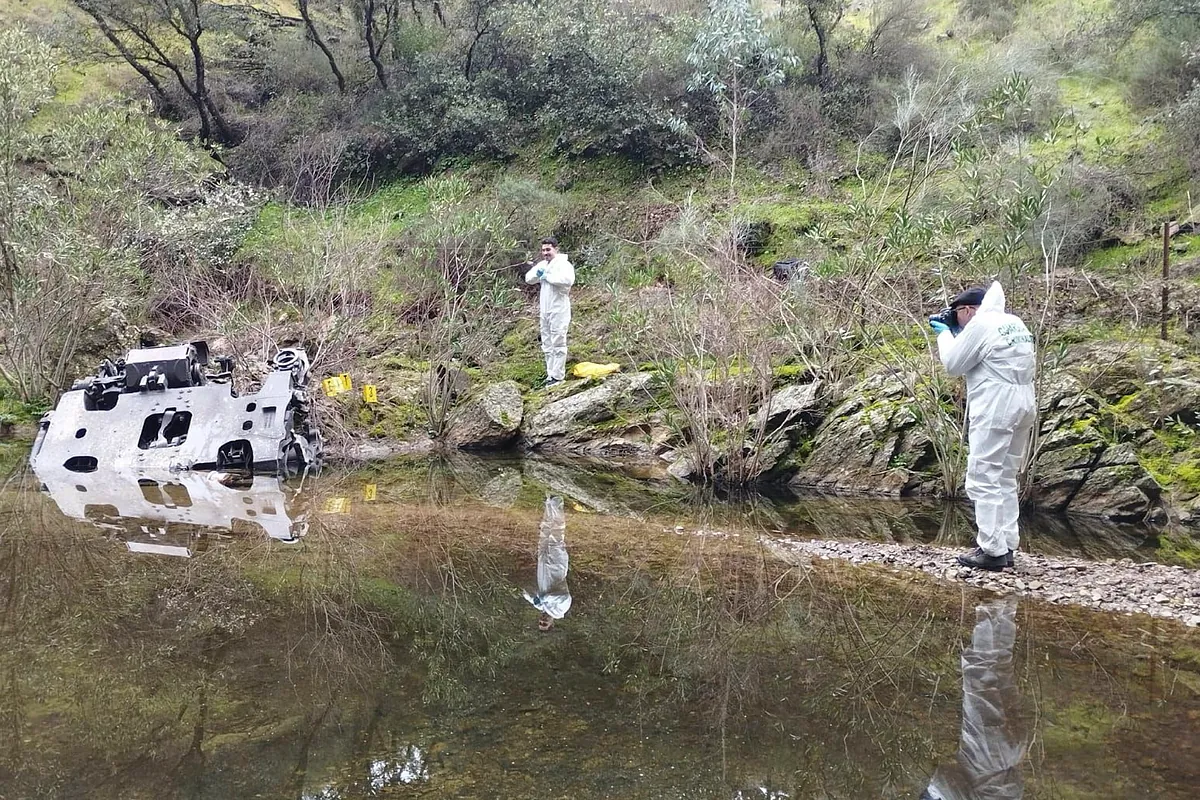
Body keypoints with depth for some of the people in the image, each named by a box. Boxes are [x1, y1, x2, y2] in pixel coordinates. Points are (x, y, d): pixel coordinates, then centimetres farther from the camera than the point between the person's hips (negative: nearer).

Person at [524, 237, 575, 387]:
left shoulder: (563, 264, -11)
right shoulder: (542, 265, 14)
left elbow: (568, 280, -30)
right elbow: (528, 278, 19)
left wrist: (548, 276, -20)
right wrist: (537, 273, -3)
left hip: (559, 311, -9)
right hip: (545, 311, 9)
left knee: (558, 343, -5)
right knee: (547, 345, 14)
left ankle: (557, 376, -2)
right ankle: (550, 374, 22)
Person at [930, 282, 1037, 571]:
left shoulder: (979, 325, -10)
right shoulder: (1015, 323, 17)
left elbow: (953, 364, -3)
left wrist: (945, 334, 11)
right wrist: (954, 333, 21)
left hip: (995, 409, -9)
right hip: (1024, 406, 9)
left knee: (984, 480, -6)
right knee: (1006, 480, 15)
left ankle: (992, 551, -8)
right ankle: (1007, 546, 17)